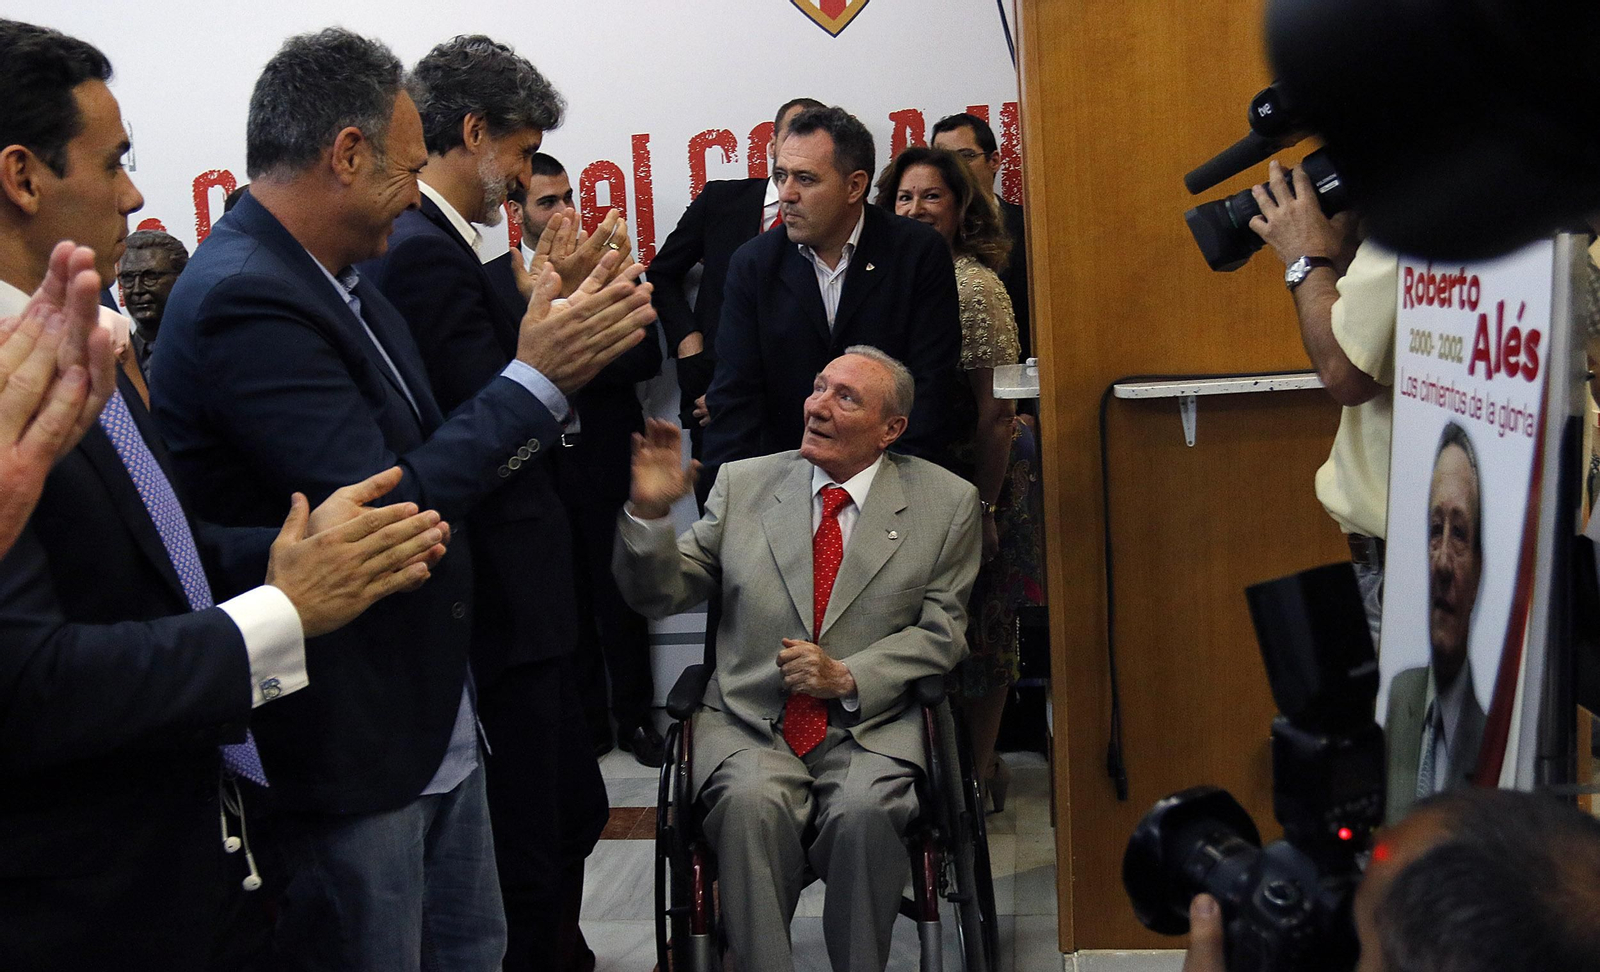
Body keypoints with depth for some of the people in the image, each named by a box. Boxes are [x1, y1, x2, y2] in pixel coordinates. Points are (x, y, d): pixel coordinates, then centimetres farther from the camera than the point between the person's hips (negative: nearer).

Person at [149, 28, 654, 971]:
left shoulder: (339, 279, 8)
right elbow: (383, 508, -25)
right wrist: (538, 378, -16)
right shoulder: (245, 300, -22)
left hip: (438, 725, 9)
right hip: (351, 747, -9)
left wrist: (558, 365, -1)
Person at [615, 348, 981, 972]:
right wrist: (650, 514, -10)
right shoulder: (743, 485, 9)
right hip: (748, 723, 1)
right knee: (752, 803, -32)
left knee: (865, 811, -32)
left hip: (870, 728, -1)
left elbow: (941, 633, 5)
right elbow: (661, 597, 9)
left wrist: (847, 676, -10)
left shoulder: (946, 503, 6)